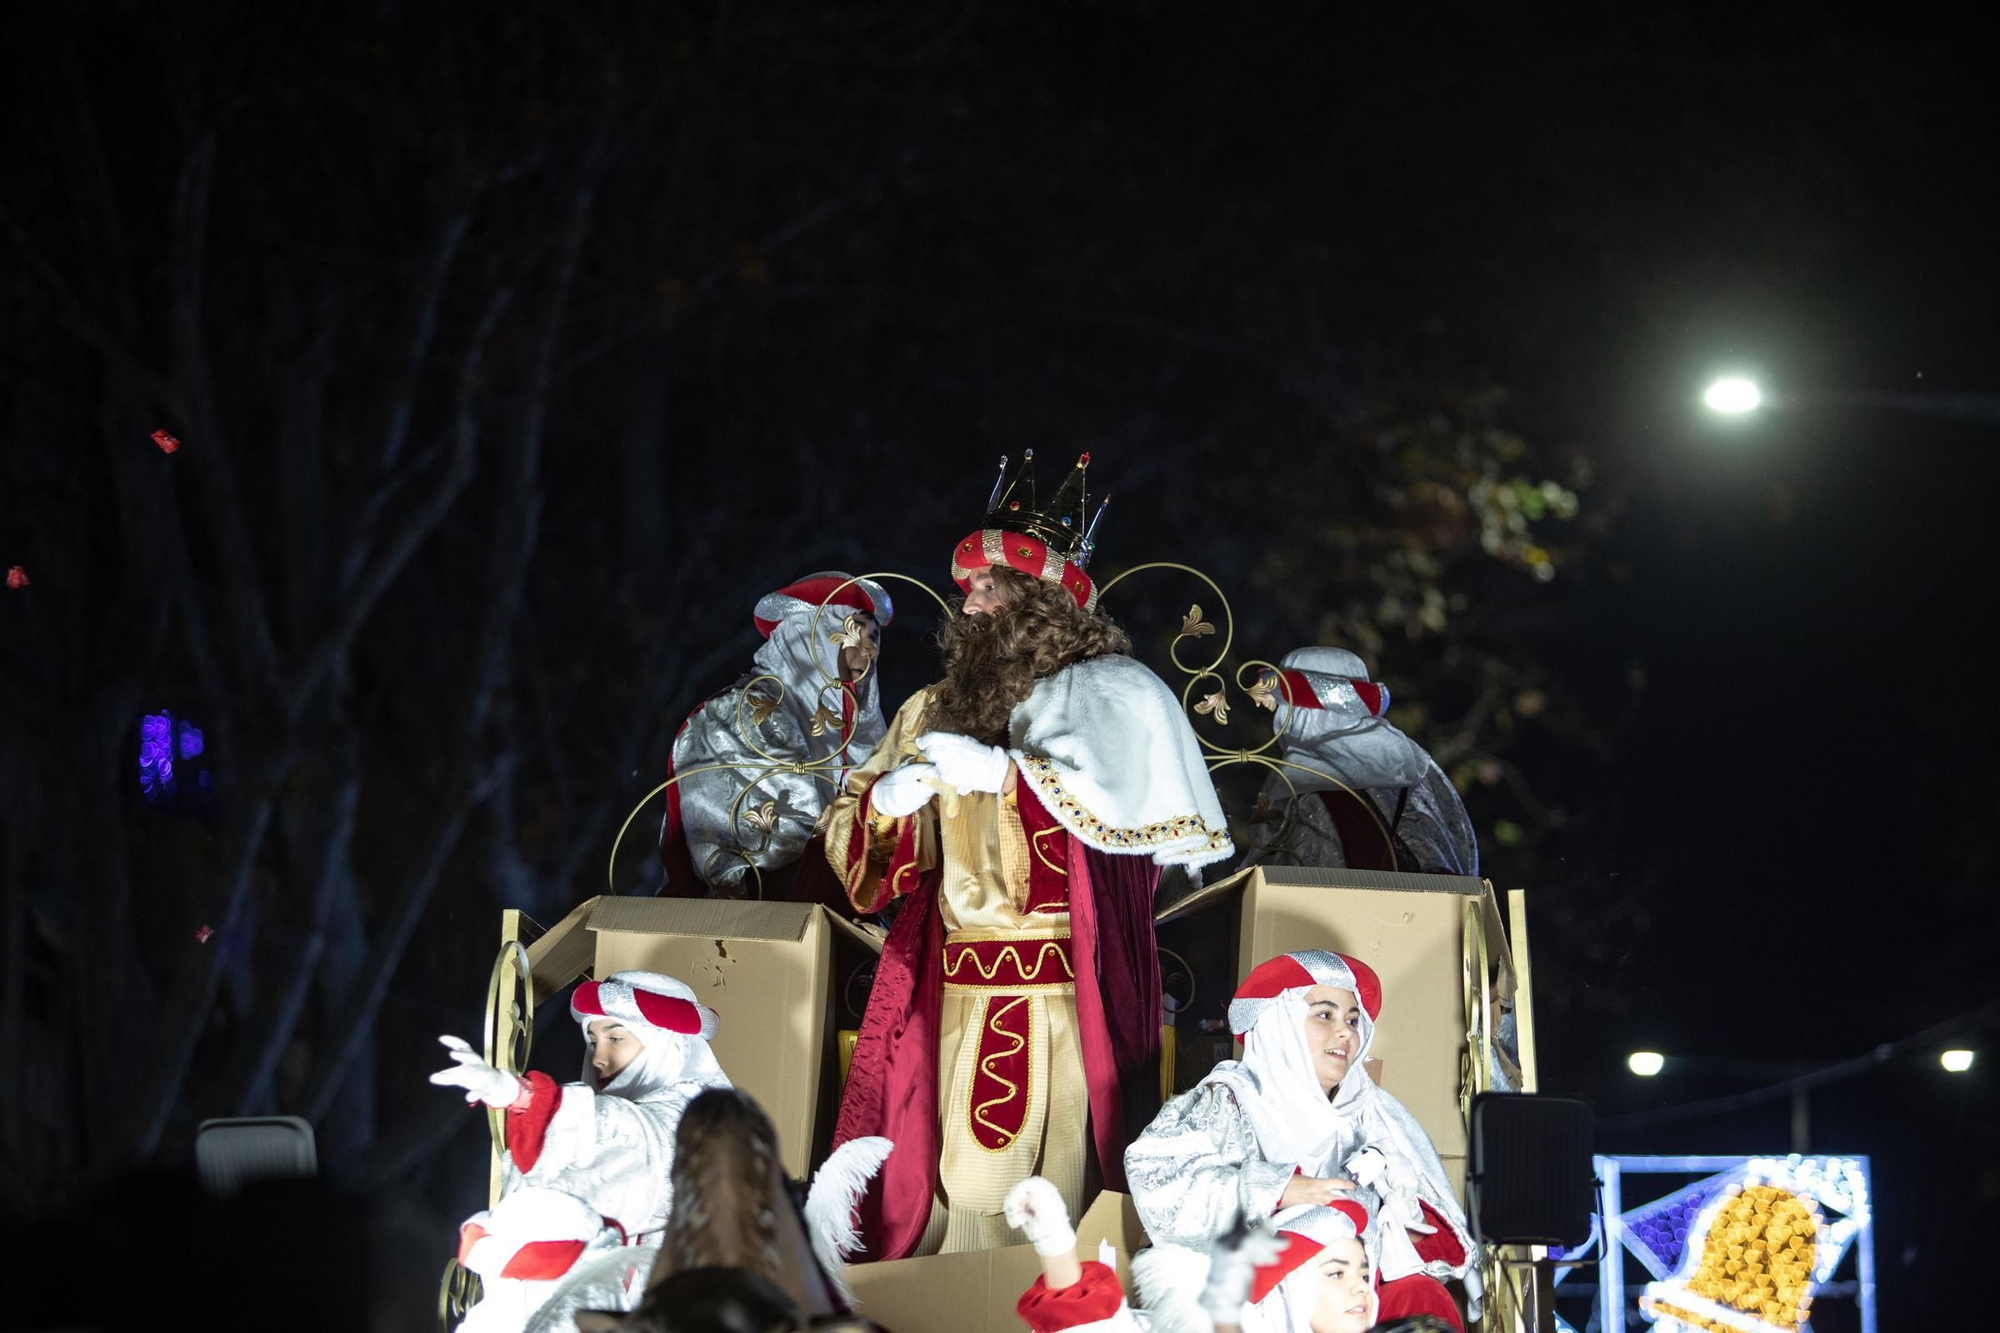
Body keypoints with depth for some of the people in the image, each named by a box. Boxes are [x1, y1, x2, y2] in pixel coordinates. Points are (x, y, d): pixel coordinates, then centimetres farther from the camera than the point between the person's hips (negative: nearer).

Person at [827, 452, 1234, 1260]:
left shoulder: (1106, 692, 2)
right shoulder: (937, 710, 19)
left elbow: (1120, 793, -17)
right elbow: (849, 836, 22)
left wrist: (995, 769, -16)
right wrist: (889, 799, -1)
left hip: (1063, 992, -5)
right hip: (952, 993, 5)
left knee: (1049, 1185, -10)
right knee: (954, 1185, 0)